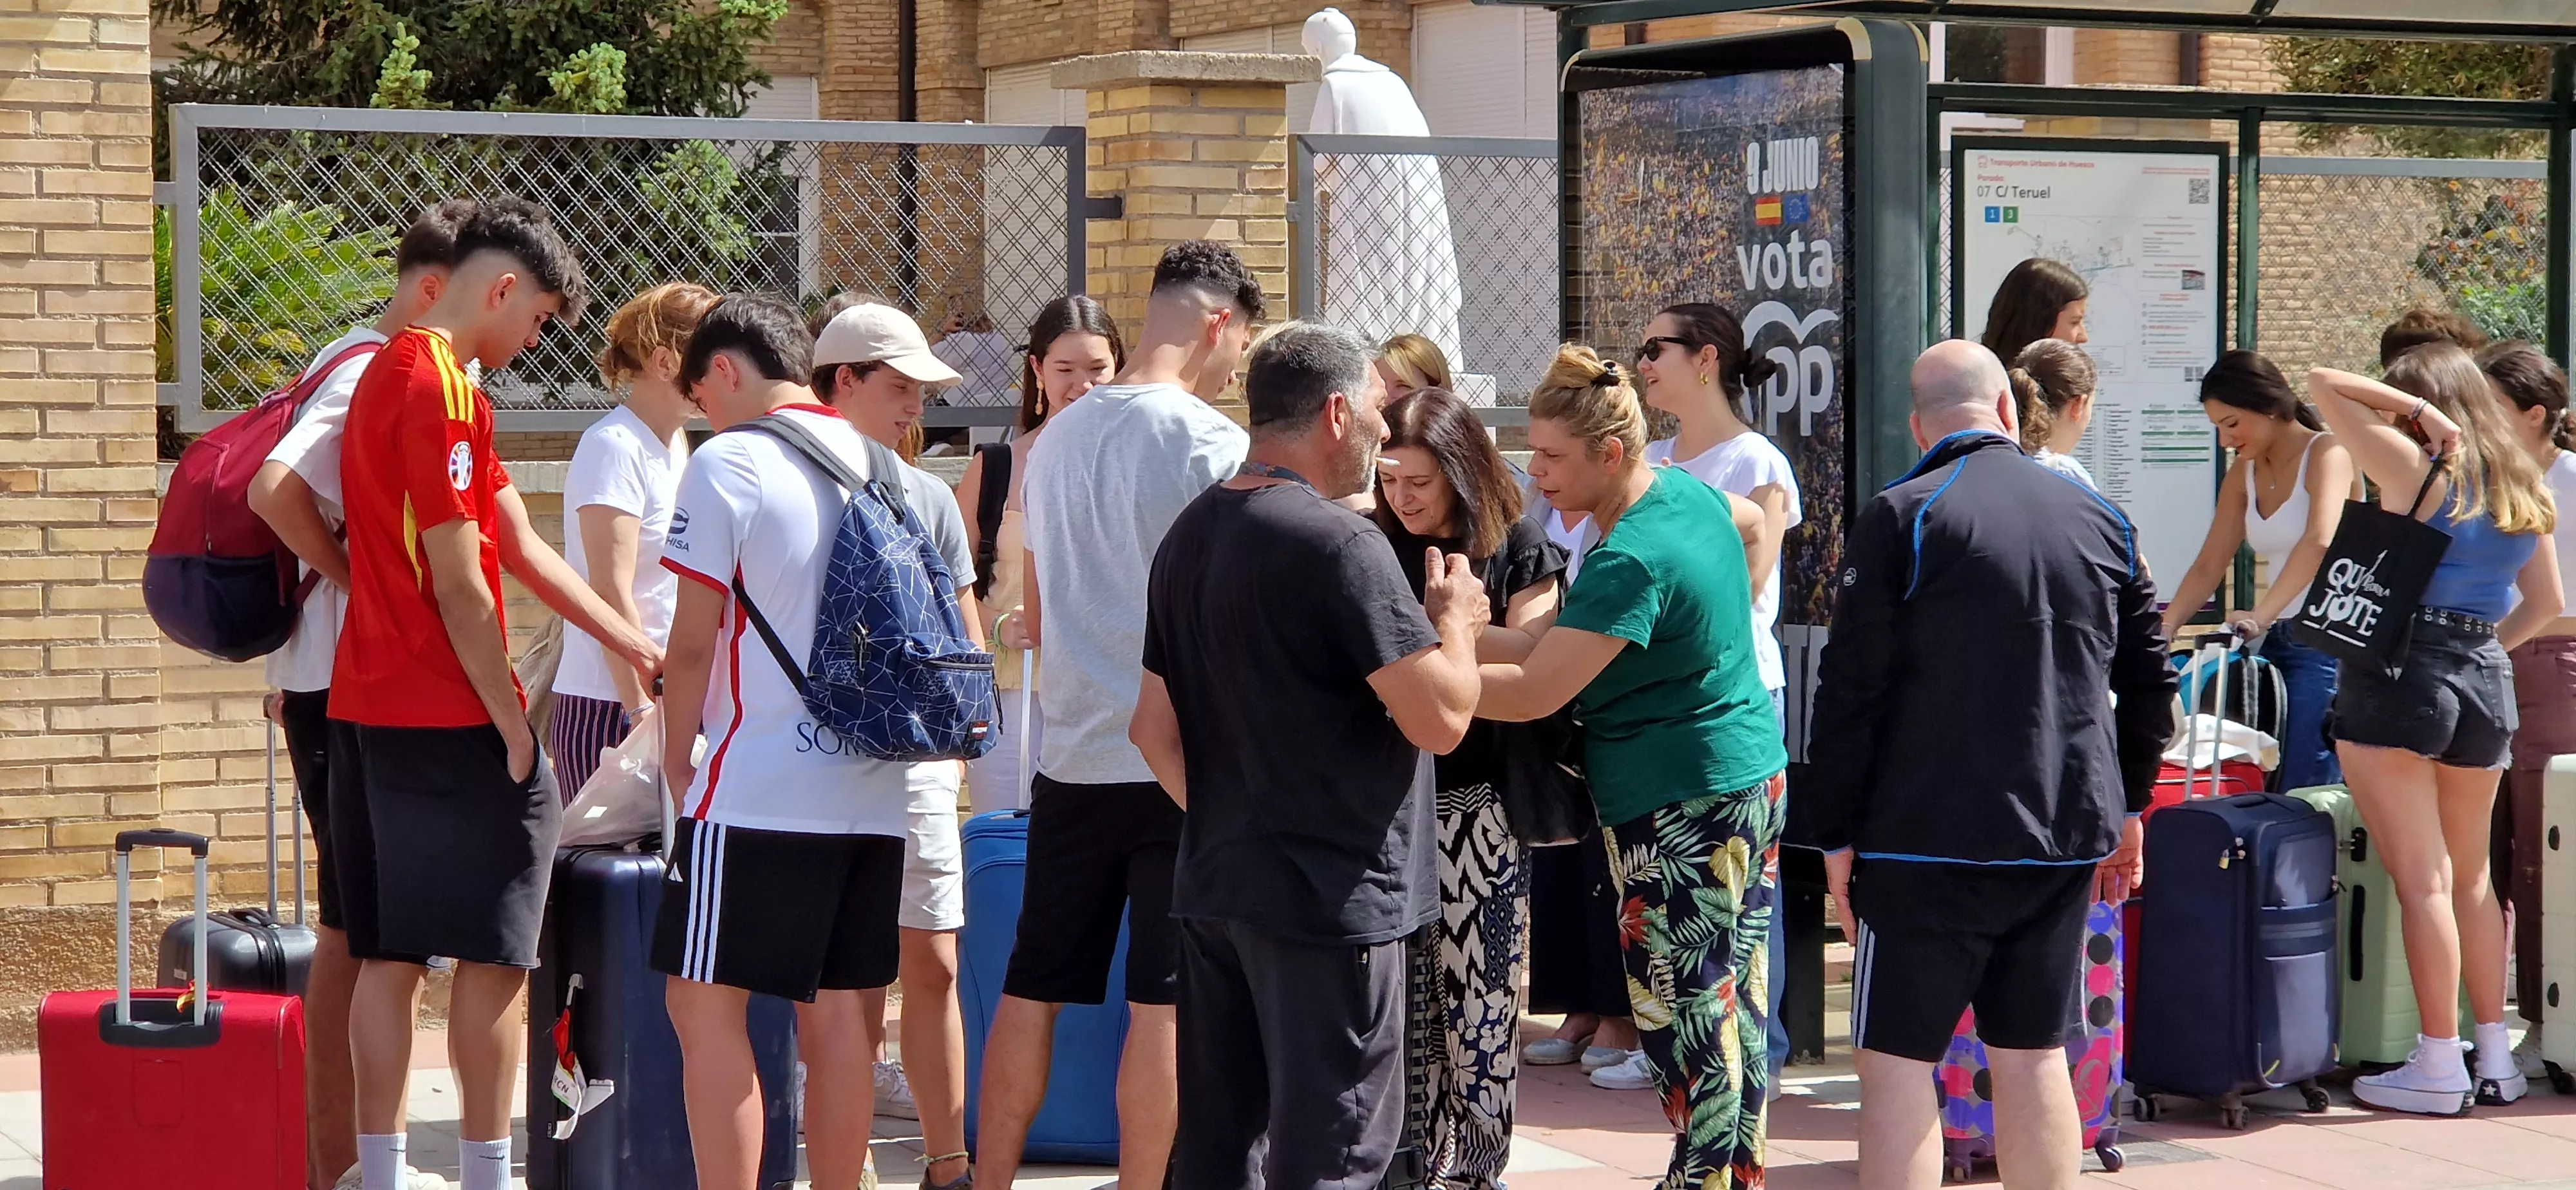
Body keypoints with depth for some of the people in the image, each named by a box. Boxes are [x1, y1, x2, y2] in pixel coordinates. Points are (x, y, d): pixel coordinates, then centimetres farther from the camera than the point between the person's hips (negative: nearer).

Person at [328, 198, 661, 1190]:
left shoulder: (392, 372, 16)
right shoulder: (442, 390, -15)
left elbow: (521, 548, 15)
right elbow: (460, 586, -17)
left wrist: (634, 645, 13)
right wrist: (513, 727, -11)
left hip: (369, 707, 9)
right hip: (446, 717, -9)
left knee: (388, 956, 8)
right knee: (491, 954, -2)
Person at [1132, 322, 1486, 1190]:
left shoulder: (1190, 535, 10)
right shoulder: (1338, 543, -17)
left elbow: (1153, 727, 14)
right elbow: (1441, 719, -19)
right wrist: (1454, 618, -2)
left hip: (1216, 888, 9)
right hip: (1329, 896, -9)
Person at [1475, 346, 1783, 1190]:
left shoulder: (1632, 562, -23)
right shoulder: (1689, 492, 5)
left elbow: (1531, 692, -25)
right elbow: (1753, 522, 31)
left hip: (1680, 811, -10)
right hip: (1754, 776, 10)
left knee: (1688, 1022, -4)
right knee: (1738, 1003, 14)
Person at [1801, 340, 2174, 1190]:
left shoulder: (1900, 518, -9)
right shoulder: (2101, 519, 7)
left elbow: (1851, 692, -10)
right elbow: (2150, 683, 14)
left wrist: (1837, 834, -2)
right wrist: (2125, 808, 25)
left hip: (1933, 835, -5)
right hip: (2068, 834, 5)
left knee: (1896, 1064, -1)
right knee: (2033, 1055, 14)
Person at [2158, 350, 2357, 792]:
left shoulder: (2326, 453, -9)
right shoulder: (2243, 474, 13)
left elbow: (2320, 542, -26)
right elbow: (2208, 566, 13)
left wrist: (2260, 615, -35)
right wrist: (2164, 631, -2)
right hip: (2280, 640, 7)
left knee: (2306, 793, -14)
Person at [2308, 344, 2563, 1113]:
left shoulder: (2414, 468, -7)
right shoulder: (2524, 490, 12)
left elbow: (2324, 385, -3)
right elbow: (2546, 603, 18)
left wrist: (2417, 409, -4)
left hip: (2399, 673, -6)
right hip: (2487, 680, 6)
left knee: (2422, 877, -5)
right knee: (2472, 878, 16)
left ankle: (2439, 1068, -4)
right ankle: (2496, 1059, 17)